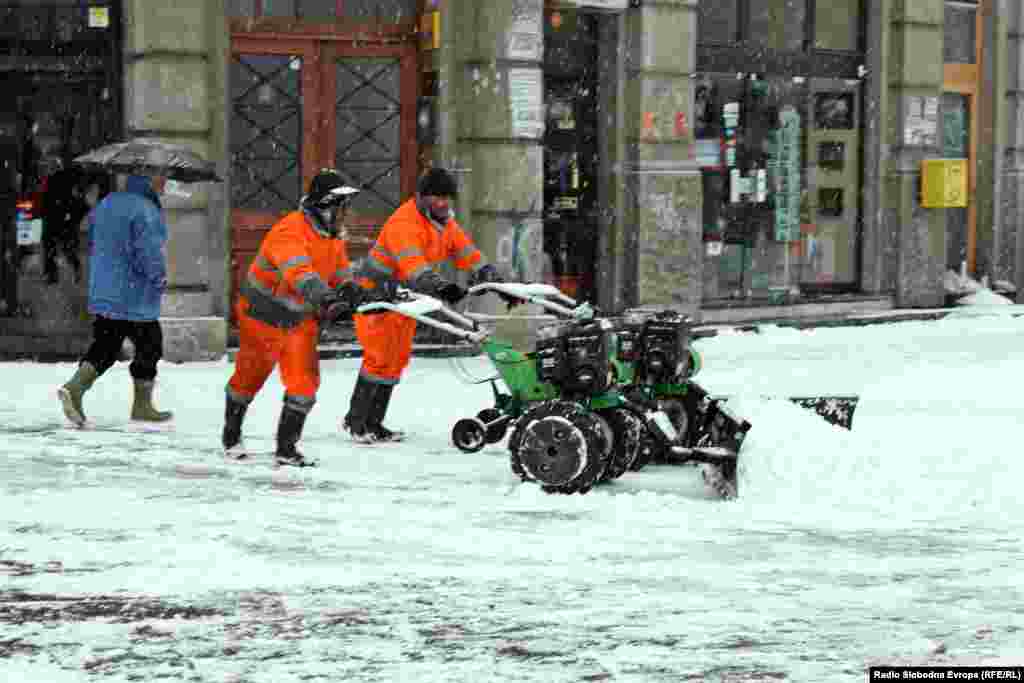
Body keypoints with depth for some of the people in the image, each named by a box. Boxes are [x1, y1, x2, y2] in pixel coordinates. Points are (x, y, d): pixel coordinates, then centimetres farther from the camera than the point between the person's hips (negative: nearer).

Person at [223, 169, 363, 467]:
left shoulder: (333, 235, -2)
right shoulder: (290, 232, -31)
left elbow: (341, 271, 6)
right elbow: (298, 272, -47)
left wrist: (348, 289, -18)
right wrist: (326, 298, -63)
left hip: (300, 319, 6)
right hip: (263, 315, -6)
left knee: (305, 382, -9)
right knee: (249, 378, 14)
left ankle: (286, 447, 1)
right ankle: (231, 434, 38)